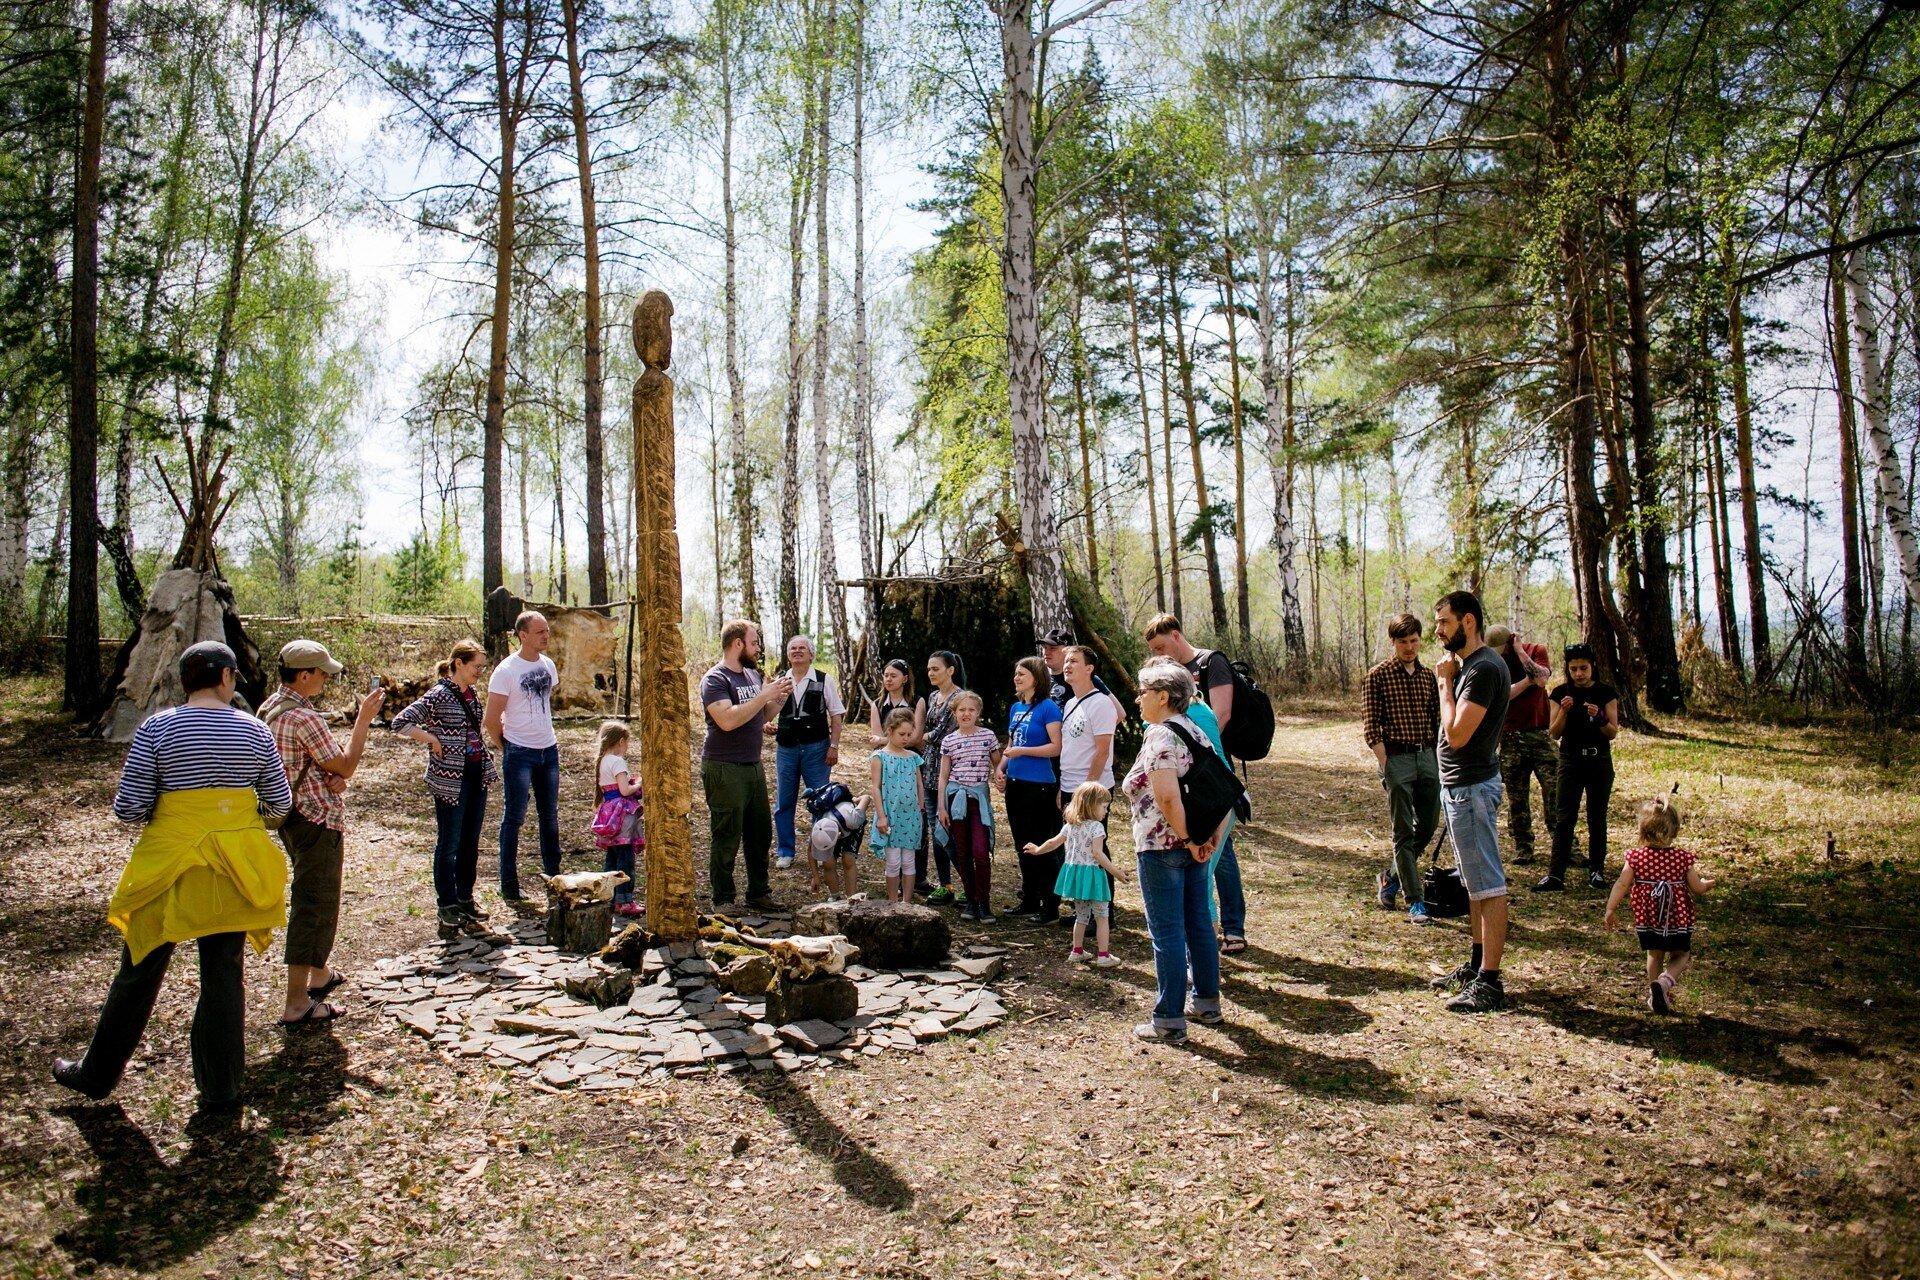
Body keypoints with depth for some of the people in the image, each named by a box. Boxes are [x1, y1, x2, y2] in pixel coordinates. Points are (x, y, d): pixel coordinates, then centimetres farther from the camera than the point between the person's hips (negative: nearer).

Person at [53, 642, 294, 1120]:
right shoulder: (253, 730, -3)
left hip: (169, 866, -1)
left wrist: (165, 804, 11)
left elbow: (128, 808, -9)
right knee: (224, 977, 9)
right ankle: (221, 1094, 14)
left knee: (139, 973, 16)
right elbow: (280, 803, 1)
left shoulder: (157, 728, -8)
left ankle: (97, 1074, 34)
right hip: (233, 872, 1)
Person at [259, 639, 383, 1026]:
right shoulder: (305, 717, -23)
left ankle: (319, 973, 40)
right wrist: (364, 719, -10)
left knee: (312, 897, 24)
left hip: (288, 816, 10)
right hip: (317, 820, -10)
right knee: (315, 906, -3)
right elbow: (345, 766, -15)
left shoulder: (269, 709, 7)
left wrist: (329, 776, 0)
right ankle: (297, 1003, 1)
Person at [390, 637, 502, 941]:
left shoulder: (471, 694, 10)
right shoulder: (439, 695, -14)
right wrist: (434, 741, -17)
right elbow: (401, 723, -19)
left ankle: (465, 898, 28)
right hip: (450, 780, -8)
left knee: (470, 842, 15)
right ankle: (448, 910, 10)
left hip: (476, 776, 8)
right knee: (449, 844, 2)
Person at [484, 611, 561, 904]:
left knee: (550, 816, 14)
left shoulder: (548, 665, 5)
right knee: (514, 818, 2)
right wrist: (505, 747, -1)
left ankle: (554, 875, 26)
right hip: (520, 753, -6)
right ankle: (509, 885, 11)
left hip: (548, 749, 6)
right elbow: (491, 720, -11)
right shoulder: (506, 670, -14)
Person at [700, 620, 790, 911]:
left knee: (761, 834, 14)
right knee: (727, 839, -2)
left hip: (754, 766, 8)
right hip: (724, 769, -8)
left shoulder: (753, 674, 13)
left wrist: (779, 698, 5)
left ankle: (758, 893, 26)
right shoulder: (715, 679, -13)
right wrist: (765, 695, -22)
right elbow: (728, 720, -27)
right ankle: (723, 902, 9)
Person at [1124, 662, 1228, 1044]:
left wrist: (1187, 839, -17)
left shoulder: (1159, 736, -18)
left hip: (1161, 847, -9)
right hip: (1194, 846, 9)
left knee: (1167, 933, -2)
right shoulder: (1193, 730, 10)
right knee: (1199, 923, 17)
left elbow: (1167, 797, -28)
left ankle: (1169, 1021, 6)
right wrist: (1211, 835, 8)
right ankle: (1207, 1002, 29)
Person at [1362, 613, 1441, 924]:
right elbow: (1370, 724, -8)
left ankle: (1390, 878, 31)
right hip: (1396, 758, -6)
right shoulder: (1378, 675, -5)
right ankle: (1415, 902, 2)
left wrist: (1441, 757, 10)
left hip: (1427, 756, 6)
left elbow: (1437, 719, 16)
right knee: (1404, 833, -2)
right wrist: (1384, 764, -13)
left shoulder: (1428, 675, 11)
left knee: (1428, 825, 11)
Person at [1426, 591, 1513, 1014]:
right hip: (1460, 786, 11)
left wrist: (1444, 681, -16)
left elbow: (1457, 733, -23)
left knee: (1488, 885, -6)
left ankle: (1490, 984, -2)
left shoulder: (1484, 668, -19)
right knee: (1477, 884, 18)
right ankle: (1476, 966, 28)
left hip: (1471, 788, -11)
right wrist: (1449, 678, 9)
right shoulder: (1468, 665, 13)